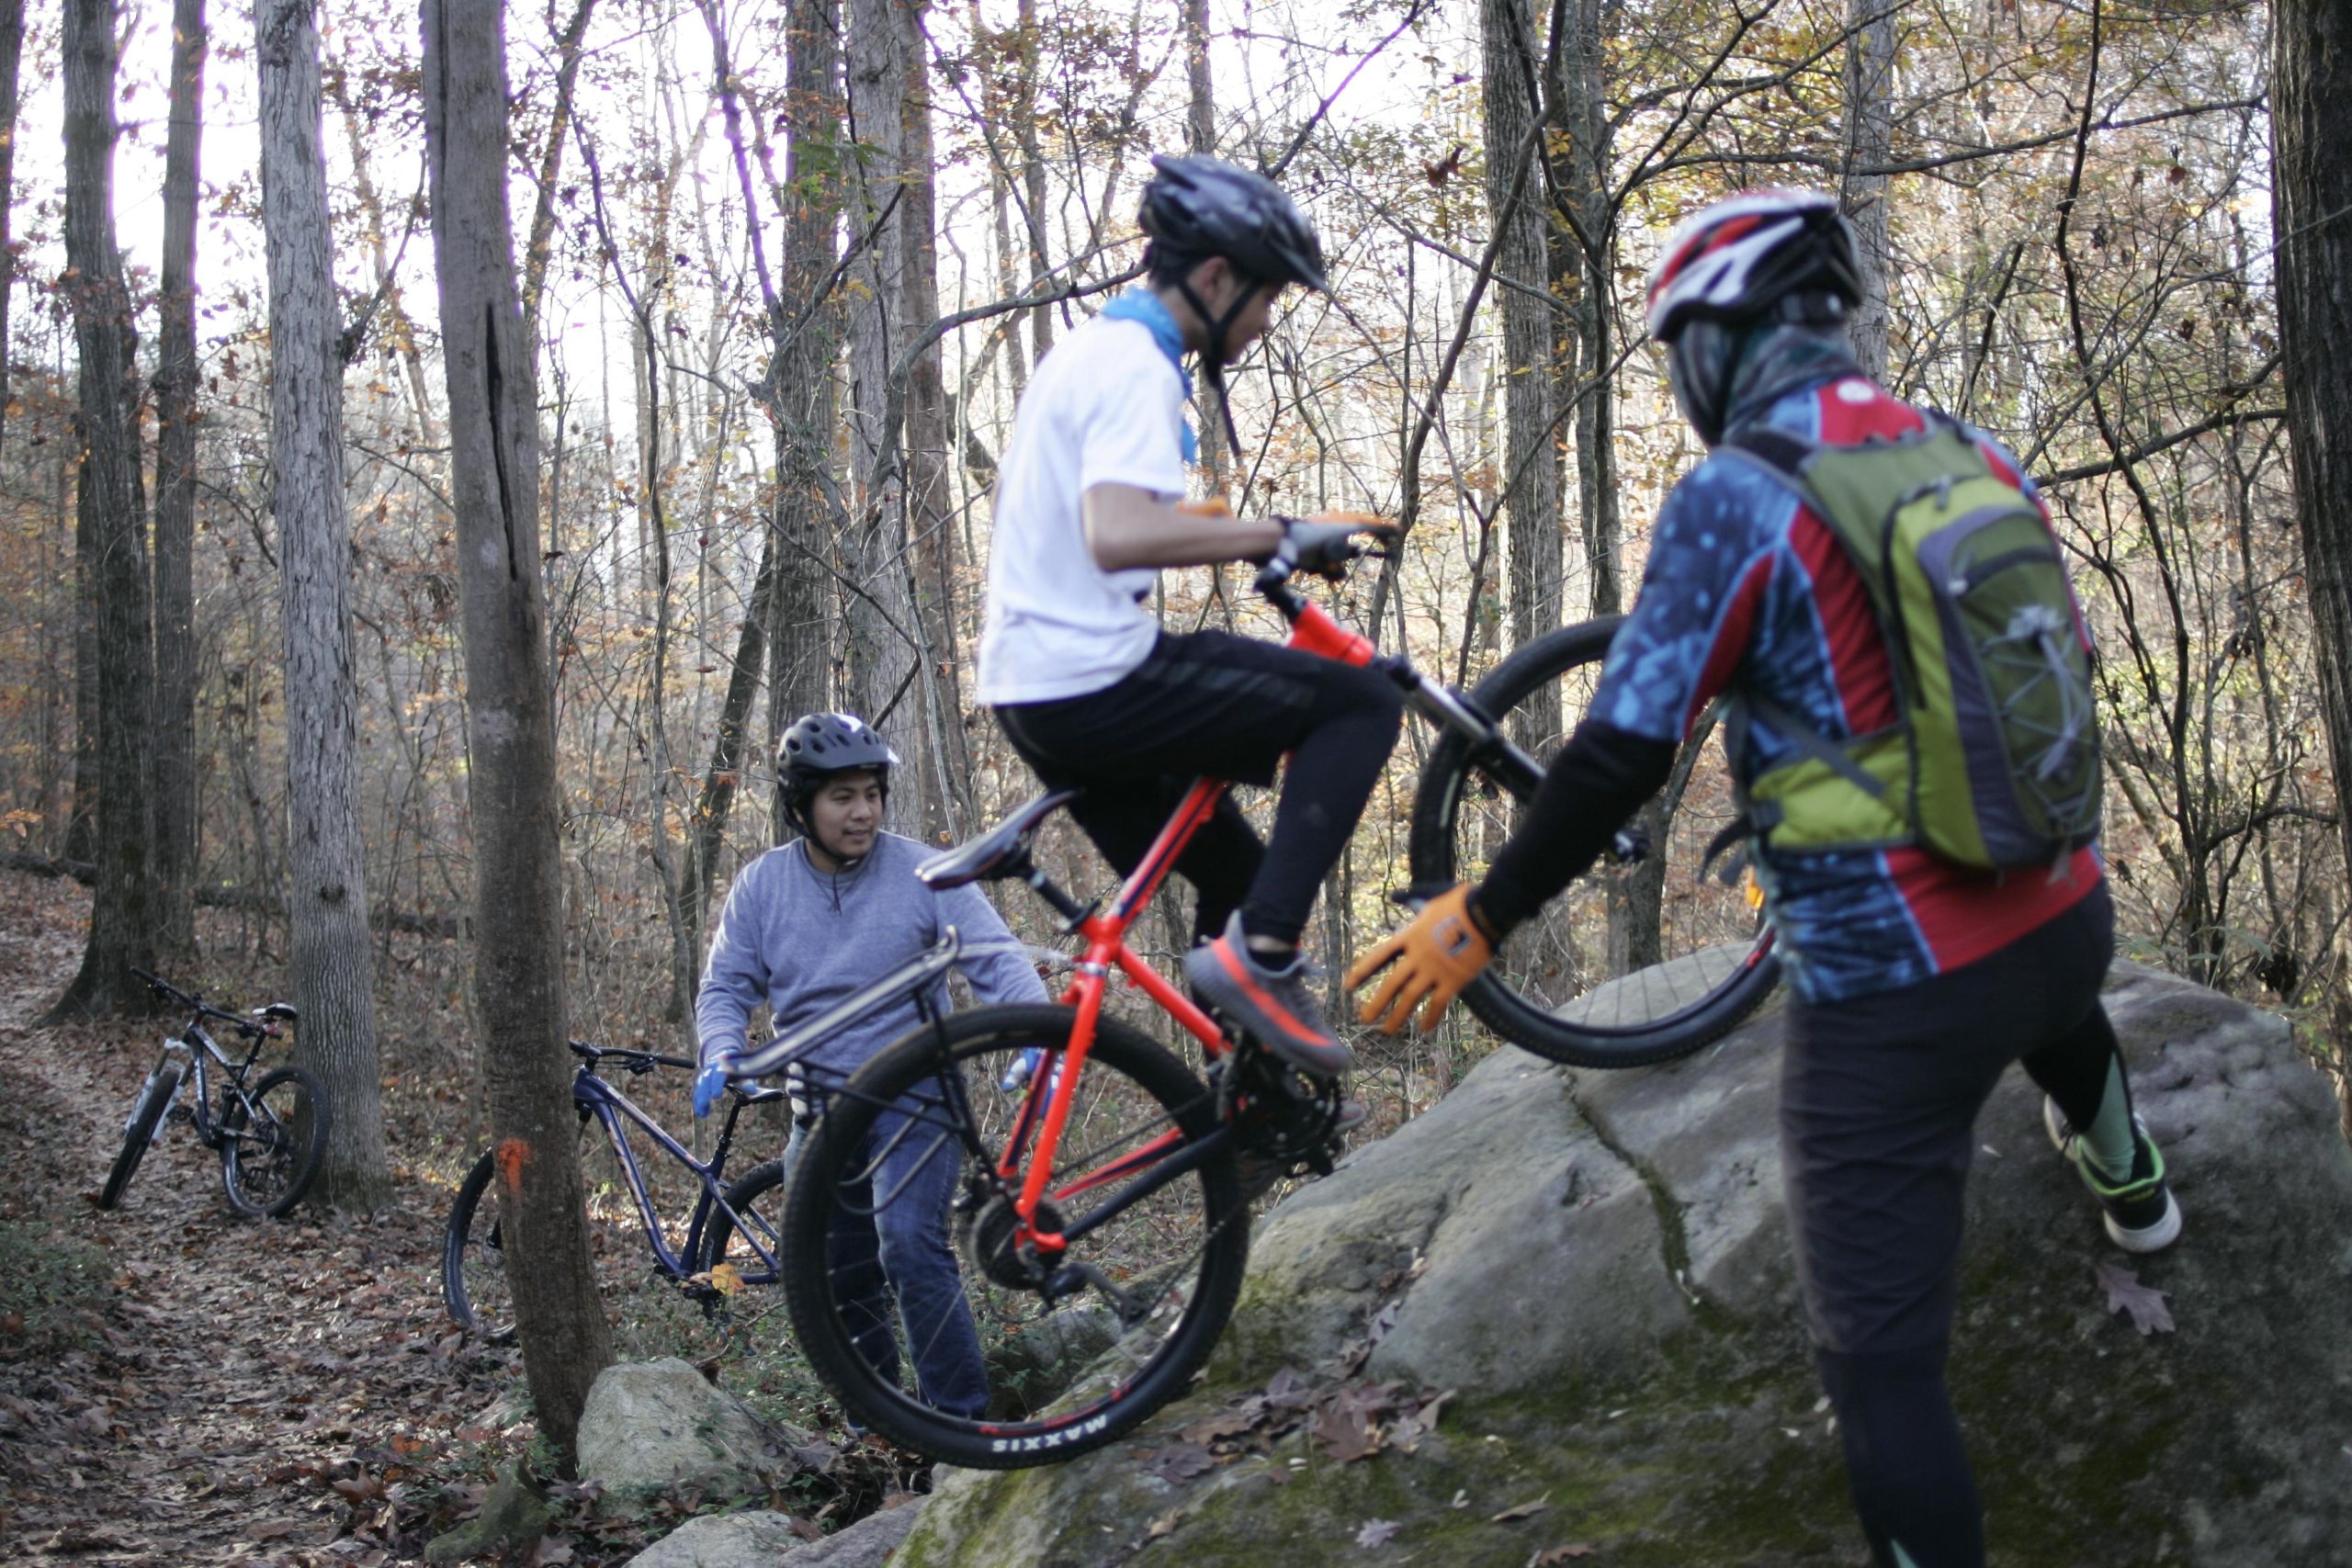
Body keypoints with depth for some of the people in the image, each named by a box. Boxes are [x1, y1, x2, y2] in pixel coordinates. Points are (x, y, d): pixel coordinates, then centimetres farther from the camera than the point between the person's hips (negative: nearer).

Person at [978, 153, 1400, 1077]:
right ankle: (1261, 953, -15)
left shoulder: (1084, 351, 18)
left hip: (1029, 687, 10)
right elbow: (1118, 535, -32)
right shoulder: (1138, 367, -14)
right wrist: (1278, 535, -27)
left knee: (1236, 882, 19)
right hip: (1095, 681, -10)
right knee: (1360, 704, -9)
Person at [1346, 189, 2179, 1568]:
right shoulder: (1979, 457, 3)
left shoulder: (1734, 500, -17)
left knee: (1883, 1361, 0)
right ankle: (2130, 1186, 74)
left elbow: (1623, 757, -19)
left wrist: (1477, 921, -8)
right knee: (2055, 1008, 44)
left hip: (1895, 994, -8)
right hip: (2067, 917, 8)